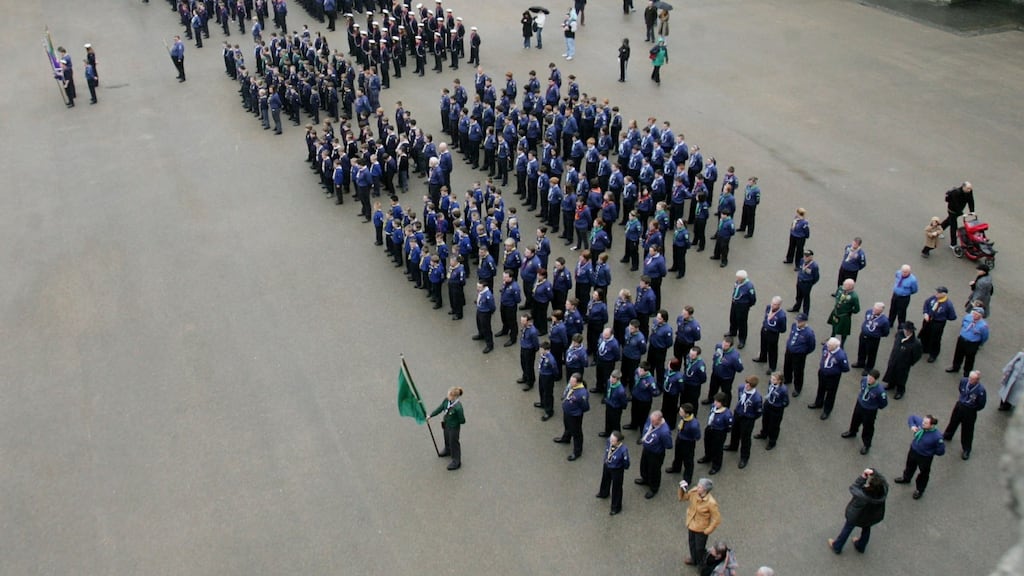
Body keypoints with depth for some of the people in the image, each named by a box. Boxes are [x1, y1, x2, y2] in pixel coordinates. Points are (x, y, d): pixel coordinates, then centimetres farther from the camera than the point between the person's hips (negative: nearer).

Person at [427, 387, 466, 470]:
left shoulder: (458, 407, -37)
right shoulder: (446, 400, -17)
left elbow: (462, 421, -26)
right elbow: (440, 408, 0)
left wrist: (454, 421, -12)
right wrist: (430, 415, 1)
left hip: (454, 427, -7)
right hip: (446, 425, 7)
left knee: (454, 443, 11)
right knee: (447, 439, 32)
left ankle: (456, 462, 30)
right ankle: (448, 450, 62)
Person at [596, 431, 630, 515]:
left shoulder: (623, 450, -41)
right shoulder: (609, 441, -26)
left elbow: (626, 462, -21)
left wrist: (624, 469, -1)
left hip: (617, 470, -6)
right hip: (606, 466, 6)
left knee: (616, 488, 17)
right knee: (605, 480, 34)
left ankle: (616, 507, 42)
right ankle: (603, 493, 68)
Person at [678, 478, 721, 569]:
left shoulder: (711, 503, -36)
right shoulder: (694, 491, -21)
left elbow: (717, 519, -24)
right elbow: (682, 498, -3)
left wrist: (707, 531, -14)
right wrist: (682, 489, -23)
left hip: (701, 529, -6)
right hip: (691, 524, 6)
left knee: (700, 548, 18)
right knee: (691, 544, 29)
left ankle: (702, 565, 47)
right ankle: (694, 559, 58)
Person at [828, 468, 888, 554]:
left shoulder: (863, 496, -46)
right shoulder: (884, 489, -36)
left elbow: (853, 488, -27)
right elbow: (881, 478, -18)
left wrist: (862, 477, -29)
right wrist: (873, 471, -33)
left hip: (857, 517, -4)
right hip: (873, 517, 4)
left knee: (847, 529, 25)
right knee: (866, 528, 34)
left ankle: (837, 547, 49)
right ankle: (861, 546, 59)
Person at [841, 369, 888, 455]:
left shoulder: (879, 390, -39)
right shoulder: (864, 380, -25)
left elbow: (884, 403, -18)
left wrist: (876, 407, -2)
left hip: (870, 411, -5)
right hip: (859, 404, 5)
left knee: (868, 428, 17)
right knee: (855, 420, 31)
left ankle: (866, 445, 42)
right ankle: (852, 432, 62)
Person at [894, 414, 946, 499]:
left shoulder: (937, 436, -37)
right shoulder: (920, 422, -26)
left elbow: (941, 451, -23)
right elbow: (912, 418, -4)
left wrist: (930, 451, -14)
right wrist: (912, 426, -22)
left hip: (925, 457, -5)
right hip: (913, 450, 5)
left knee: (923, 474, 22)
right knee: (910, 466, 34)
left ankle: (920, 490, 49)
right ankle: (906, 478, 65)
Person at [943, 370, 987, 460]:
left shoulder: (980, 390, -32)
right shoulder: (964, 381, -19)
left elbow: (981, 405, -16)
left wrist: (972, 409, -5)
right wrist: (960, 399, 9)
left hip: (970, 411, -4)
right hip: (959, 405, 4)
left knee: (967, 431, 14)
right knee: (953, 422, 29)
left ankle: (966, 450, 37)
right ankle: (947, 435, 58)